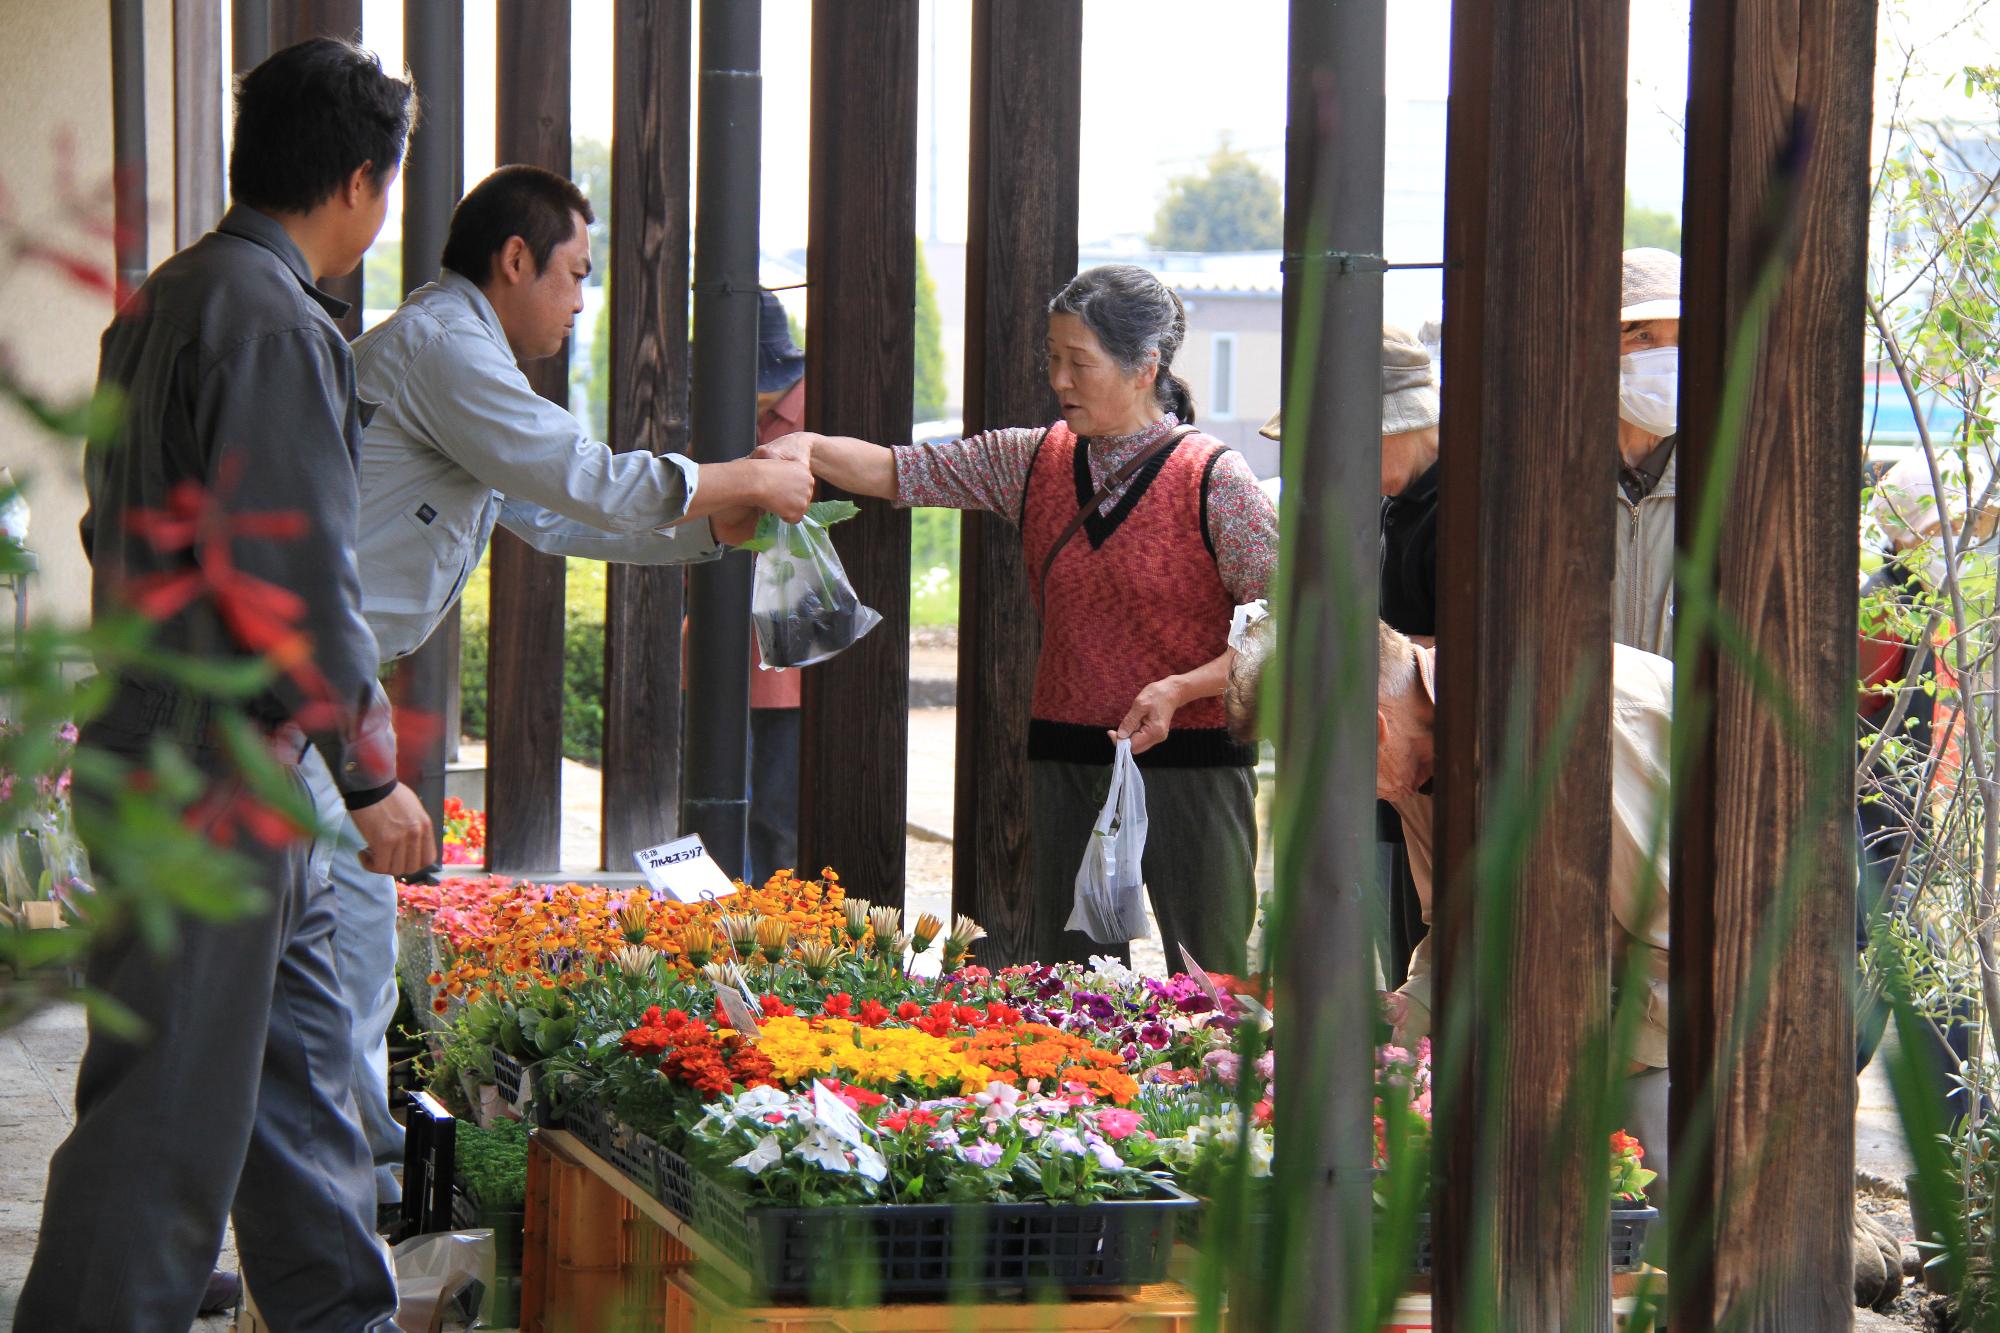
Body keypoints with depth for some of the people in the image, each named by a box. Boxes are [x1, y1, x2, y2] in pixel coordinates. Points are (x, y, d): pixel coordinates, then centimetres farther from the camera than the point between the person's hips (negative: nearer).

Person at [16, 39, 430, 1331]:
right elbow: (299, 581, -21)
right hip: (209, 779, -10)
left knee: (301, 1051, 18)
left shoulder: (169, 297, 13)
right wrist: (372, 774, -13)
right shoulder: (274, 323, -18)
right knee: (172, 1103, -5)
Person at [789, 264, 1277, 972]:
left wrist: (1179, 689, -18)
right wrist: (800, 449, -10)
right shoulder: (1036, 462, 8)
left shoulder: (1213, 479, -7)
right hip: (1066, 768, 5)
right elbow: (895, 473, 7)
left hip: (1189, 766, -5)